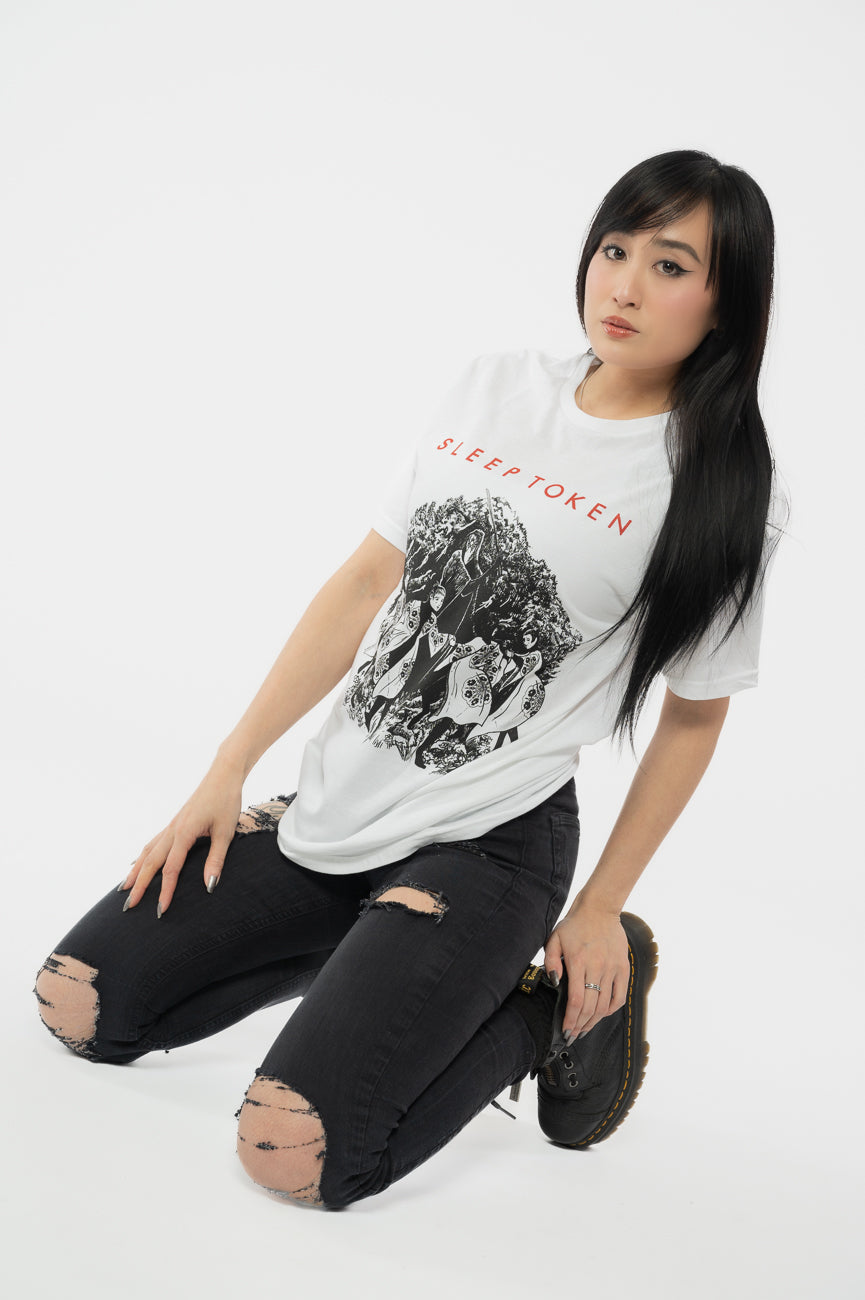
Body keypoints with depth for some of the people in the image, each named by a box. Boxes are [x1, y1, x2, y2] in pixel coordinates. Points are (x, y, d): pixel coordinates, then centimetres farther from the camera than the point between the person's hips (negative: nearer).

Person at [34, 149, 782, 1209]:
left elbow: (693, 715, 1)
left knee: (290, 1154, -20)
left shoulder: (723, 494, -9)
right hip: (334, 803, 6)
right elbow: (368, 580, 6)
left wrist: (600, 910, 2)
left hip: (485, 846, -5)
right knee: (78, 1002, 4)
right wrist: (227, 771, 3)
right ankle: (369, 948, 18)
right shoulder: (496, 386, 4)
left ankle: (551, 1008, 2)